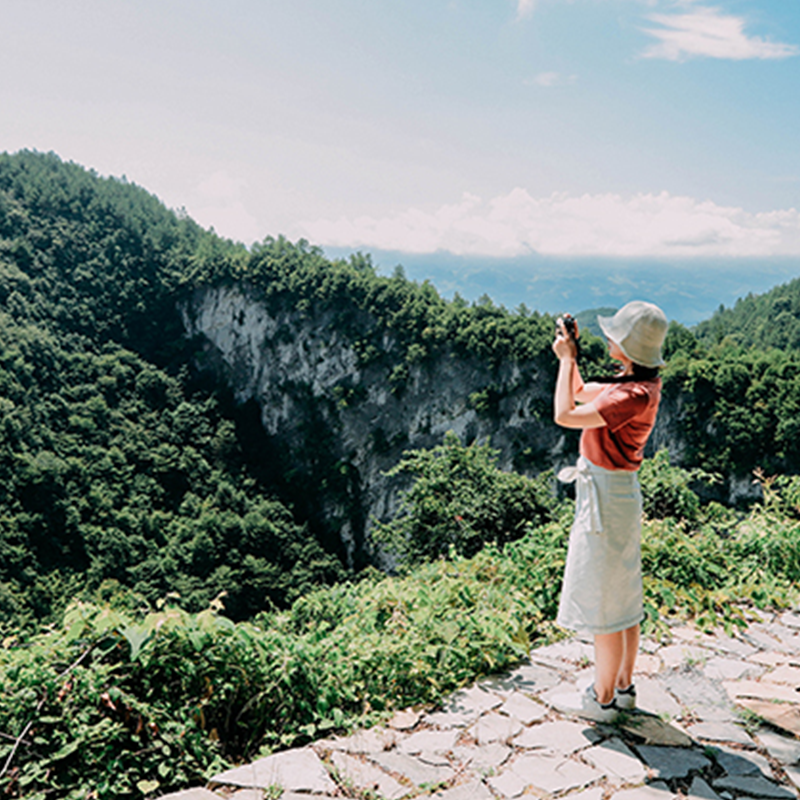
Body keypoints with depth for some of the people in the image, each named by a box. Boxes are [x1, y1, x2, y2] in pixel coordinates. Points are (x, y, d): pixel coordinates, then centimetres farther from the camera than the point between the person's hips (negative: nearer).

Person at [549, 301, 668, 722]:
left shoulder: (636, 395, -24)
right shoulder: (632, 381, 5)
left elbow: (565, 415, -25)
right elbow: (581, 393, 21)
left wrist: (566, 359, -16)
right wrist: (570, 353, 7)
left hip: (607, 498, -10)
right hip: (617, 494, 10)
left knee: (602, 601, 2)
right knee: (622, 595, 18)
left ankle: (602, 699, 15)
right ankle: (623, 686, 32)